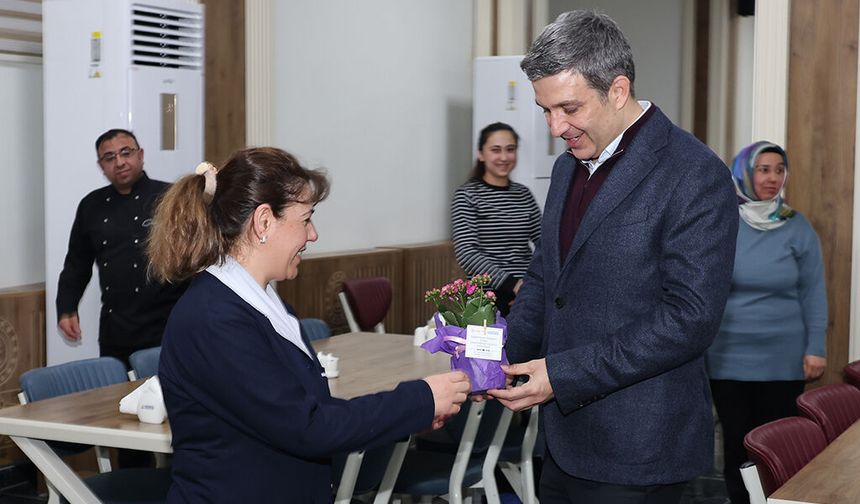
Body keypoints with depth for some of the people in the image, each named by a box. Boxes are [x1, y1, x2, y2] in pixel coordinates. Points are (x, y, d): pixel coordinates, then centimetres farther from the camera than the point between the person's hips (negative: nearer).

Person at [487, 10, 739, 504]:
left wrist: (563, 374, -21)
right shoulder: (570, 166, 11)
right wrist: (503, 356, 0)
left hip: (636, 452, -7)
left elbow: (690, 318, -20)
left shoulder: (695, 176, -15)